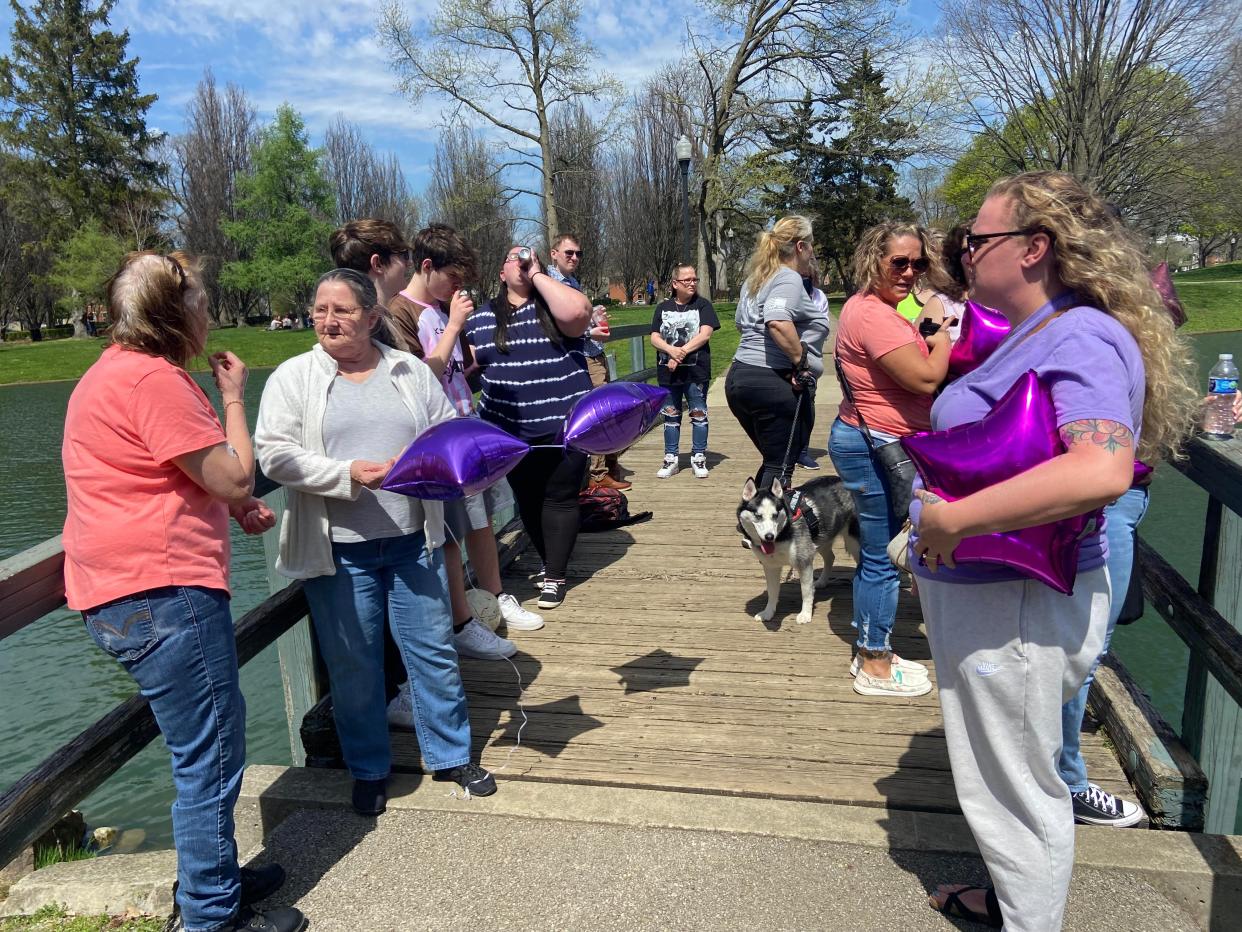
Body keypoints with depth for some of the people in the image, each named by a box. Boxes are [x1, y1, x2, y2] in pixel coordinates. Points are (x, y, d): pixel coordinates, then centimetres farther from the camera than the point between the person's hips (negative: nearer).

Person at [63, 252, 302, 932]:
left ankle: (212, 877, 36)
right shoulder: (153, 379, -18)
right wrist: (233, 399, -2)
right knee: (211, 757, 0)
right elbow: (235, 477, -17)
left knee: (208, 747, 21)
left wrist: (231, 506, 13)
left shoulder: (117, 371, 17)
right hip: (161, 595, -11)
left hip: (130, 594, 11)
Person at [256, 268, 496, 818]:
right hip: (338, 550, -2)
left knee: (434, 650, 9)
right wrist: (349, 474, -20)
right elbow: (275, 453, -9)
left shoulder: (411, 372, 8)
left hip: (413, 541, 2)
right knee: (352, 664, 9)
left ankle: (451, 755, 29)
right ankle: (368, 769, 29)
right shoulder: (293, 377, 0)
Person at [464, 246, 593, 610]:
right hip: (511, 433, 4)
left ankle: (554, 577, 13)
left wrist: (537, 275, -15)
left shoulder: (554, 302, 0)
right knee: (528, 501, 14)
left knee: (559, 500, 3)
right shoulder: (480, 318, 8)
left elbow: (577, 313, -22)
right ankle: (551, 563, 32)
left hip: (565, 426, -3)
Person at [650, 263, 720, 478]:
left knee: (698, 414, 3)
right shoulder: (663, 307, 10)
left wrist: (682, 353, -15)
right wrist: (671, 350, -16)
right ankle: (671, 459, 18)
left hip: (696, 370, -3)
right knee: (671, 415, 9)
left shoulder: (703, 305, 2)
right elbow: (655, 338, 3)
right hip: (667, 371, 3)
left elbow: (705, 334, -10)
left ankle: (698, 457, 14)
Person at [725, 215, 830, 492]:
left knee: (773, 461, 19)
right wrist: (801, 361, -20)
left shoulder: (755, 279, 19)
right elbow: (778, 321, -29)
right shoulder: (789, 278, -10)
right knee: (780, 467, -4)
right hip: (776, 383, -9)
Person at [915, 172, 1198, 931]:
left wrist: (952, 520, -32)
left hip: (1018, 606, -10)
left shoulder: (1082, 338, -21)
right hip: (983, 591, 10)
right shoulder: (1029, 333, 9)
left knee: (1015, 790, 9)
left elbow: (1102, 471, -38)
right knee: (1007, 776, 26)